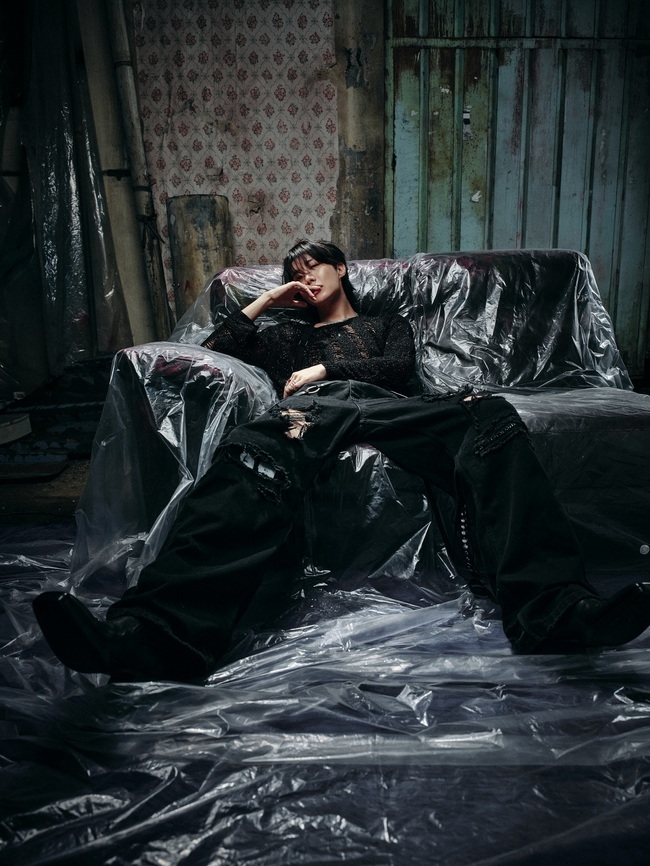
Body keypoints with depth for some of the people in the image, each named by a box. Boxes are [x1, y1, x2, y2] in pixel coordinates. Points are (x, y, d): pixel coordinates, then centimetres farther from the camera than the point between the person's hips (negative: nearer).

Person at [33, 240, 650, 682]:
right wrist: (269, 298, 36)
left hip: (381, 406, 1)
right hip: (307, 410, 0)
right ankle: (154, 635, -63)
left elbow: (399, 367, 18)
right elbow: (215, 346, 33)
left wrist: (323, 369, 8)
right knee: (251, 464, -41)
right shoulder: (287, 334, 42)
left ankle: (550, 609, -48)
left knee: (491, 417, -32)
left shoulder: (386, 323, 40)